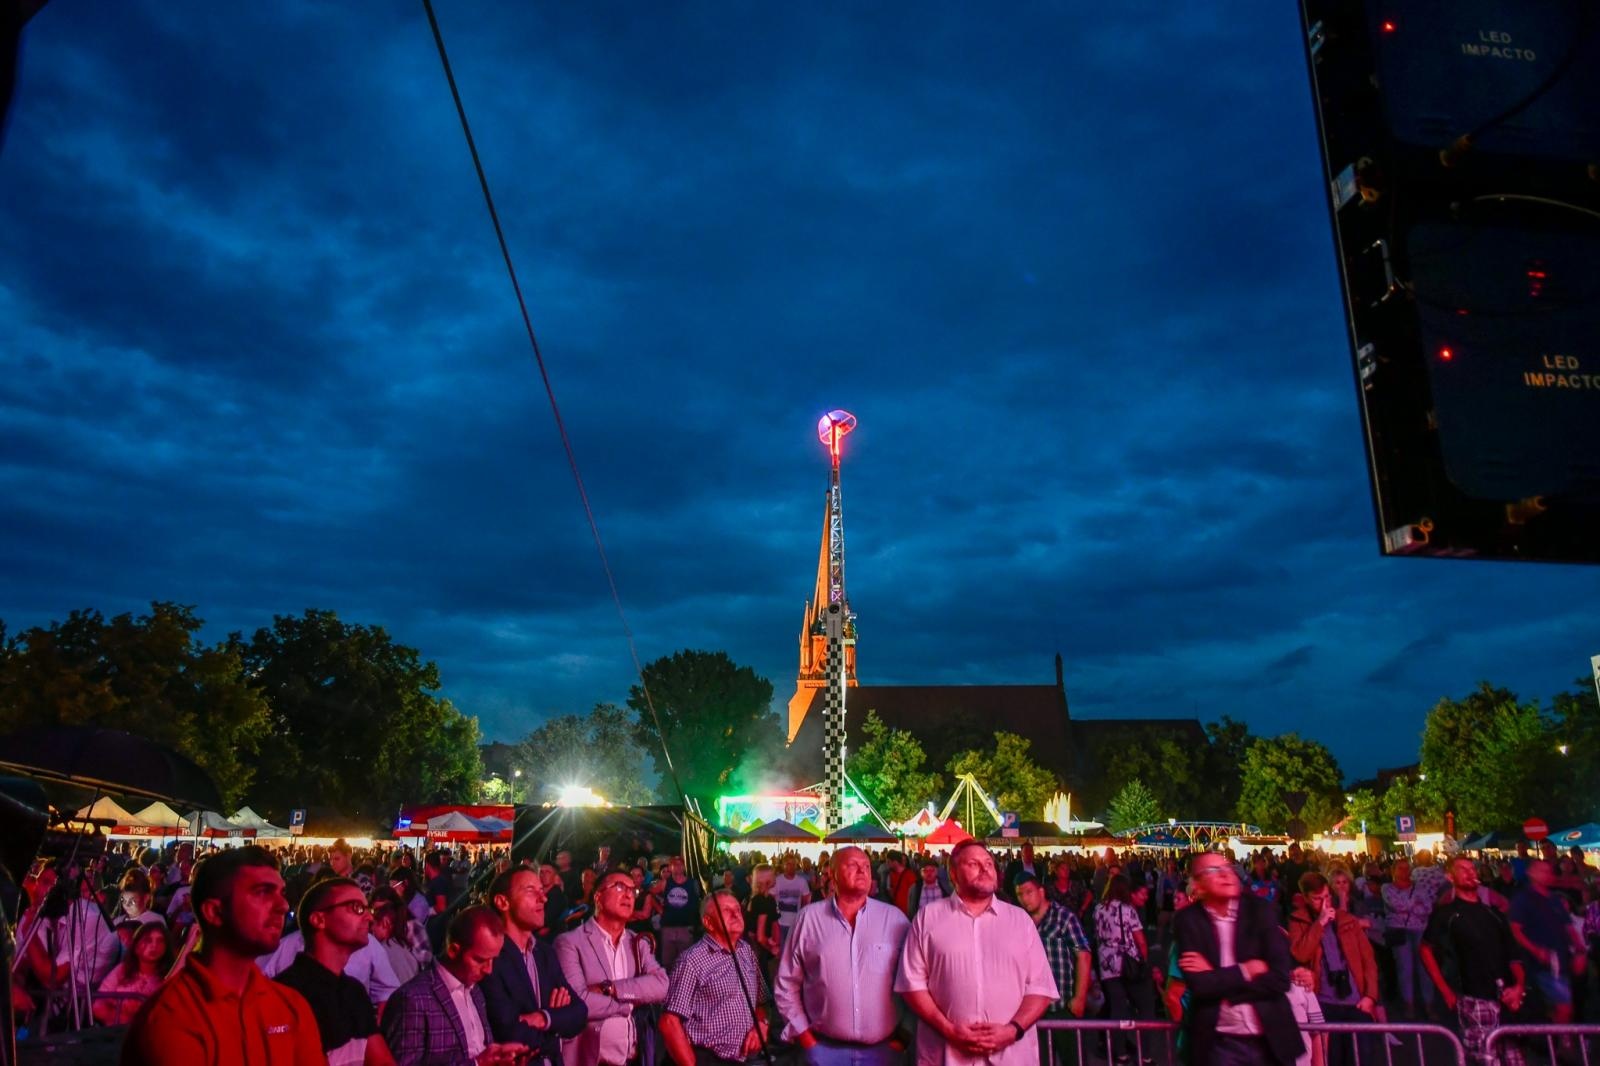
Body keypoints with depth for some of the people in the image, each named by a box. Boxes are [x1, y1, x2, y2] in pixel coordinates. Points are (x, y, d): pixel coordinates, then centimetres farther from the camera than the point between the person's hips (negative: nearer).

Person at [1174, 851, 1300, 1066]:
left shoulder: (1261, 910, -4)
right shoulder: (1187, 920, -8)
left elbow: (1279, 979, -11)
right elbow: (1199, 986, -16)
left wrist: (1216, 979, -13)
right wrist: (1246, 971, -11)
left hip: (1270, 1039, 2)